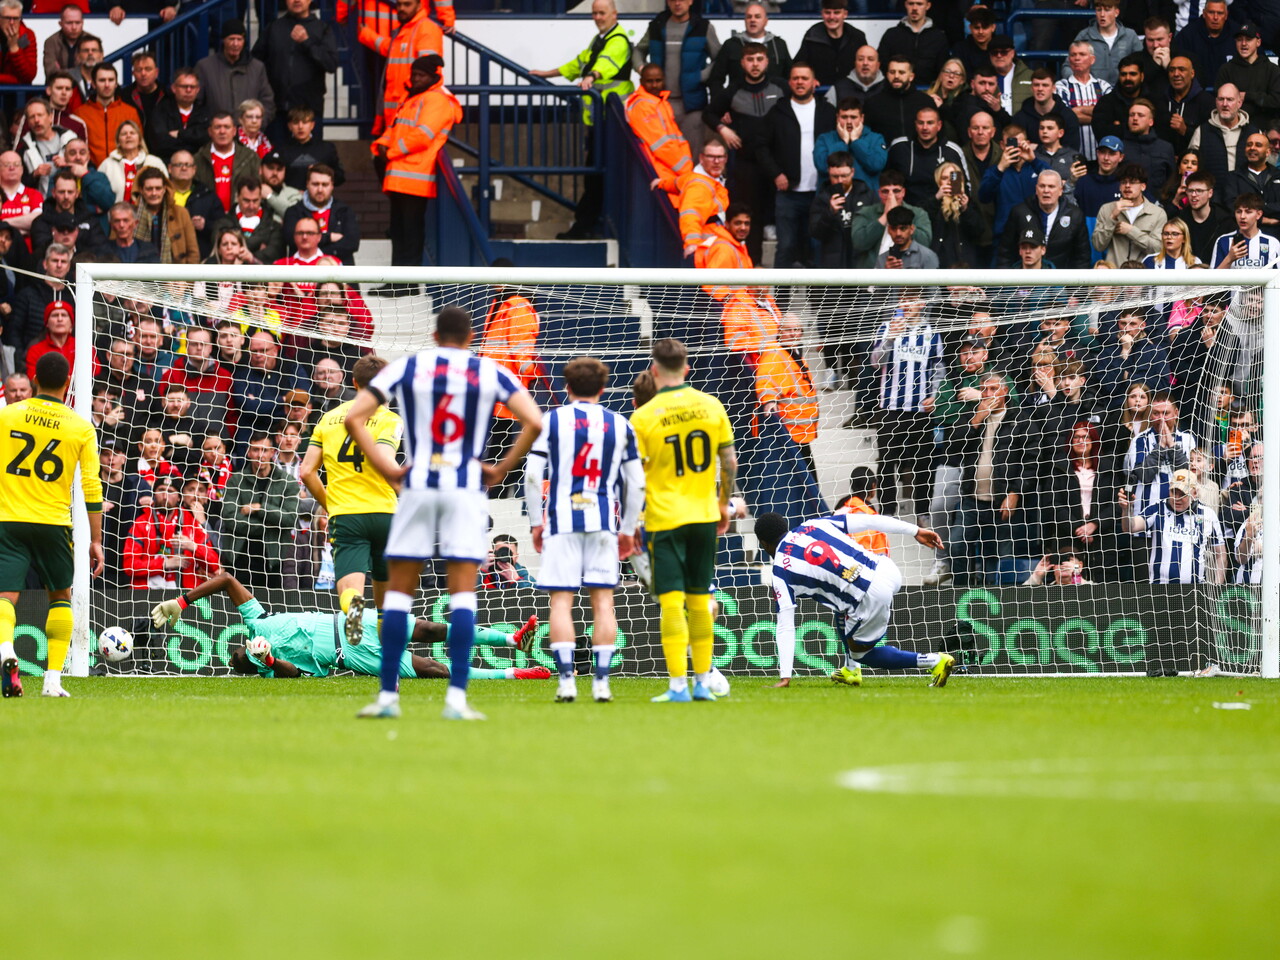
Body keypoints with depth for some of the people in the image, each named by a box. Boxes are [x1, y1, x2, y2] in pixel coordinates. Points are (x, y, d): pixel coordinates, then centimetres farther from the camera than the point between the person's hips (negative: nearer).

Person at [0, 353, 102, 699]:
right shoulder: (81, 428, 1)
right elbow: (92, 487, -1)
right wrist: (96, 541, 4)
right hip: (53, 523, 1)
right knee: (60, 596, 19)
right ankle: (53, 680, 13)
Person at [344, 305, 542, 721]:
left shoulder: (406, 367, 6)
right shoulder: (491, 373, 5)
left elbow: (354, 417, -2)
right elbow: (534, 422, -6)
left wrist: (386, 468, 0)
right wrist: (501, 469, 1)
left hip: (418, 485, 0)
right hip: (467, 490, 0)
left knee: (398, 592, 7)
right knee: (463, 592, -1)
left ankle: (388, 695, 4)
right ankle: (457, 698, -10)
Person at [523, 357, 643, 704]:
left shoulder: (551, 421, 2)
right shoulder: (620, 425, 10)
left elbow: (532, 475, -3)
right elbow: (636, 483, 11)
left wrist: (536, 522, 5)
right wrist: (628, 529, 18)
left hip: (562, 520, -2)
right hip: (604, 521, 2)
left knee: (561, 600, -1)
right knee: (603, 599, 4)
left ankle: (566, 679, -9)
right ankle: (601, 681, 0)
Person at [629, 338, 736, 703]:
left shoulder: (643, 417, -10)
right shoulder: (711, 406, 1)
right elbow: (730, 461, 5)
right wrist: (724, 503, 19)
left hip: (664, 518, -4)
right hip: (704, 515, 4)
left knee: (672, 602, -4)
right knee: (700, 601, 12)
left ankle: (678, 685, -9)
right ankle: (702, 682, 15)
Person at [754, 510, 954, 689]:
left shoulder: (781, 571, 2)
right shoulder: (813, 525, 15)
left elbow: (785, 626, -2)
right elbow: (868, 520, 9)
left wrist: (785, 677, -2)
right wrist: (915, 531, 13)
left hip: (872, 596, -7)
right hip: (888, 569, 7)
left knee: (860, 652, 18)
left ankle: (935, 661, 7)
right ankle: (851, 671, 37)